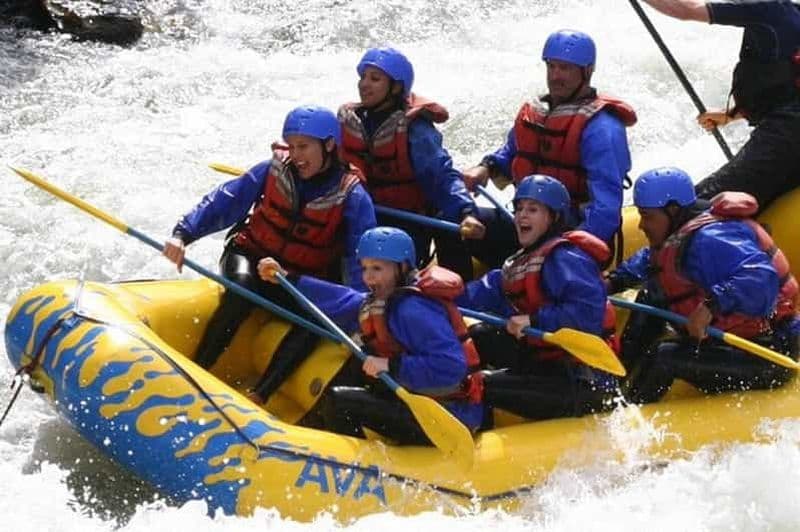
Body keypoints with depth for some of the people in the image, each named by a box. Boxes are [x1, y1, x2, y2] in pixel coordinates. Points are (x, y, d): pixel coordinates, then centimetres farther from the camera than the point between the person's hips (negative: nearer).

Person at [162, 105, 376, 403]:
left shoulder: (352, 196, -13)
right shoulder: (274, 171, -7)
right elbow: (223, 202, -10)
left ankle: (259, 397, -32)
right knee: (243, 289, -34)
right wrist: (184, 234, -25)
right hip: (251, 258, 0)